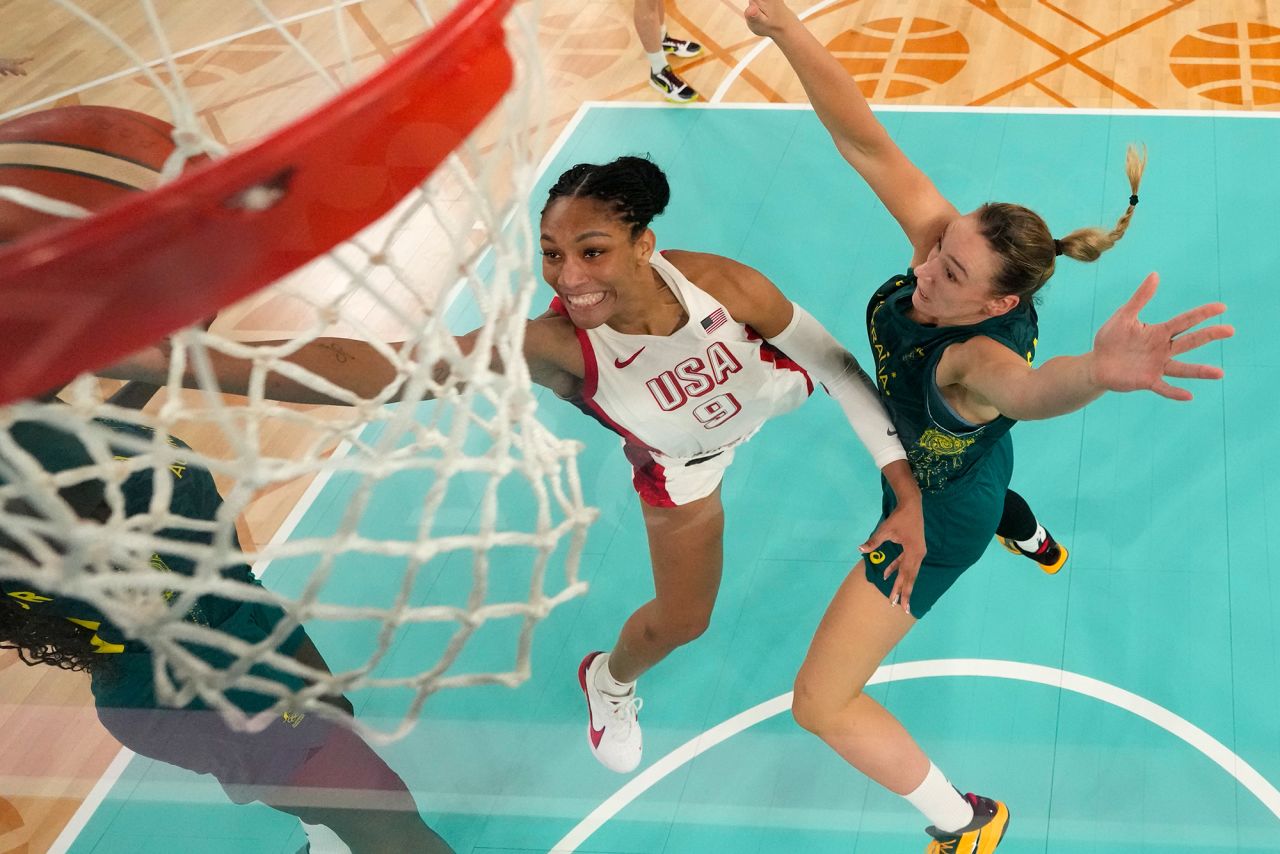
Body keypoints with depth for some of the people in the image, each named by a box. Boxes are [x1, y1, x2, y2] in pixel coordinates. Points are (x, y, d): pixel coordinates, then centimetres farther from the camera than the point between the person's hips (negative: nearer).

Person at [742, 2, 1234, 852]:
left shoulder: (983, 354, -46)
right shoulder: (946, 244, -31)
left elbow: (1029, 387, -71)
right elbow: (866, 143, -38)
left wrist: (1098, 372, -94)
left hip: (938, 516, -7)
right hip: (963, 456, 8)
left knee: (822, 703, -2)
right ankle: (1031, 540, 83)